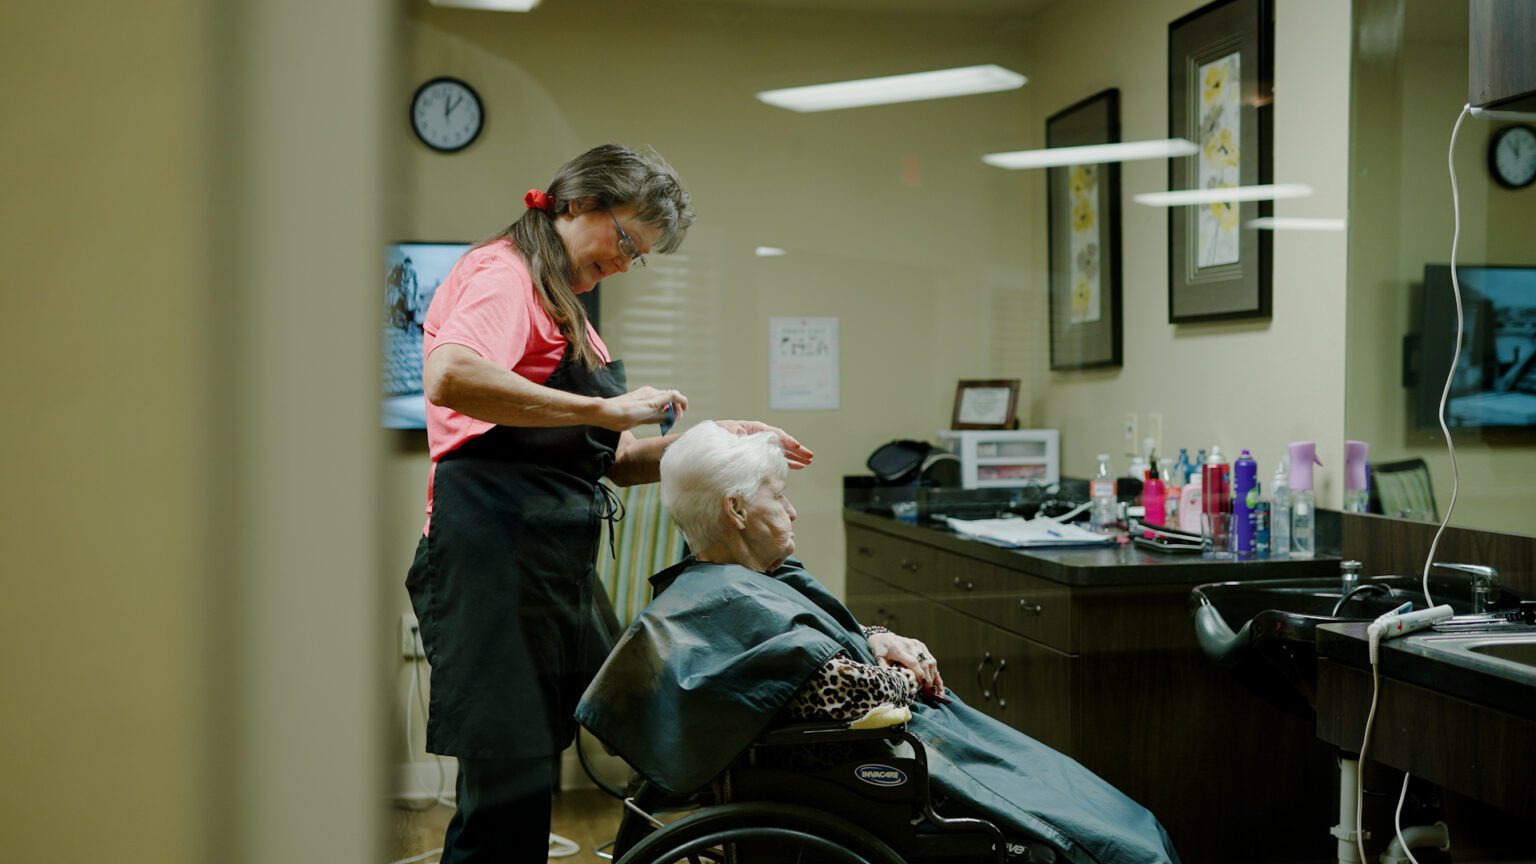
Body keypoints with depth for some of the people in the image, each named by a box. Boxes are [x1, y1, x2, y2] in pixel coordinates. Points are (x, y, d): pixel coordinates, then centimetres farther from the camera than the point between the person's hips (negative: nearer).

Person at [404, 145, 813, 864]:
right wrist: (604, 407, -22)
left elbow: (614, 458, 25)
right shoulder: (503, 273, -4)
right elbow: (449, 377, -27)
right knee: (510, 788, -8)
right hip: (494, 555, -10)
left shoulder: (563, 305, 25)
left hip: (556, 565, 10)